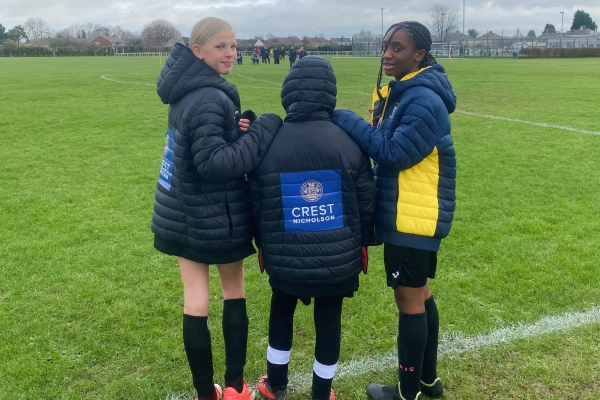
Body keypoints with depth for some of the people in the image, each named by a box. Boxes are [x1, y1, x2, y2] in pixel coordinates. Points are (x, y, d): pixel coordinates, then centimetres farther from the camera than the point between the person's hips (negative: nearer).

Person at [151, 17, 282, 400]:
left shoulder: (188, 91, 7)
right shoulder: (208, 99, -23)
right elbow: (215, 162, -28)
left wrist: (237, 130, -4)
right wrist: (264, 129, -23)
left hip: (184, 213, 8)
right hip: (215, 217, -8)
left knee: (195, 299, 10)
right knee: (235, 292, 13)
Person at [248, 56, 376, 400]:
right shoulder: (347, 142, -9)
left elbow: (256, 204, -1)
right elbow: (366, 201, -3)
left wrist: (263, 244, 15)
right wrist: (362, 243, 13)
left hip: (286, 255, 1)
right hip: (338, 256, 0)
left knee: (282, 311, 25)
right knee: (329, 321, 16)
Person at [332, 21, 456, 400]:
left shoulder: (424, 101, -20)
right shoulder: (400, 92, 11)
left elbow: (393, 153, -24)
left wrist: (346, 120, -19)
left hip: (415, 217, -10)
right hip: (409, 213, 10)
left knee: (409, 299, 2)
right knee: (420, 293, 18)